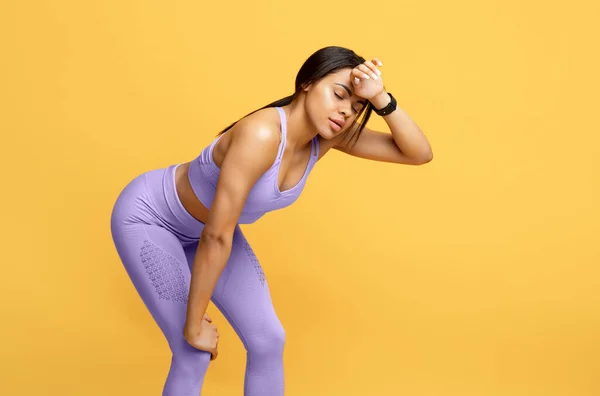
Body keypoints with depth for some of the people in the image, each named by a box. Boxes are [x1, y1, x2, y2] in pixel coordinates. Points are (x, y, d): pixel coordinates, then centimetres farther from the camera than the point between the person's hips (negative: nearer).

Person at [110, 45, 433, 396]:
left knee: (269, 340, 3)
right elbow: (216, 236, -35)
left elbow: (420, 153, -15)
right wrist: (194, 324, -27)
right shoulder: (261, 134, -39)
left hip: (202, 225, 8)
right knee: (195, 353, -11)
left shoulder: (327, 136, -16)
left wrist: (381, 99, -29)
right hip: (147, 217, -7)